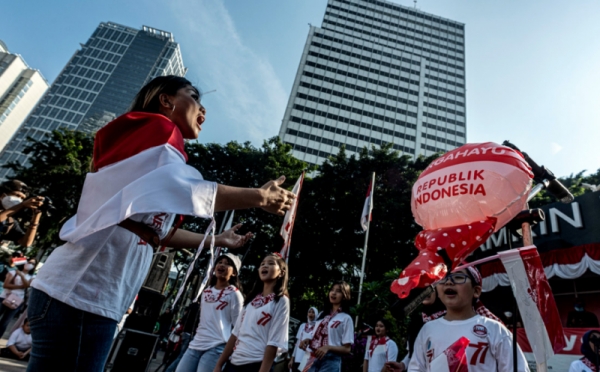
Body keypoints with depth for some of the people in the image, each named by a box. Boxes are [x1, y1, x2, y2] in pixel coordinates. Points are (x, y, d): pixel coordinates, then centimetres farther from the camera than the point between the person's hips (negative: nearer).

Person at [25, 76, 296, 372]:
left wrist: (215, 240, 24)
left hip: (89, 293, 9)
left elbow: (155, 229, 21)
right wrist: (260, 197, -13)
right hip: (79, 292, -9)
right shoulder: (157, 129, -5)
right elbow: (188, 191, -23)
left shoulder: (147, 148, 23)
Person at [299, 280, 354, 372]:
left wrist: (328, 347, -20)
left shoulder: (346, 318, -2)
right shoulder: (323, 314, 16)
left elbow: (346, 349, -5)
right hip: (313, 360, 6)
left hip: (330, 362, -6)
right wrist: (308, 340, 1)